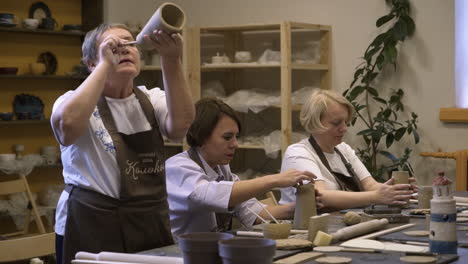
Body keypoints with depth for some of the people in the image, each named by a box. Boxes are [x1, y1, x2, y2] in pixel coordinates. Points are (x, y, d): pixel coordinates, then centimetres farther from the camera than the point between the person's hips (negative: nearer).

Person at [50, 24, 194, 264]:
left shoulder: (152, 100, 7)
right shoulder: (75, 101, -5)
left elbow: (180, 126, -15)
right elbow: (67, 125, -29)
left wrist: (171, 60, -25)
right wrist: (106, 63, -23)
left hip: (152, 225, 4)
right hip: (92, 227, -4)